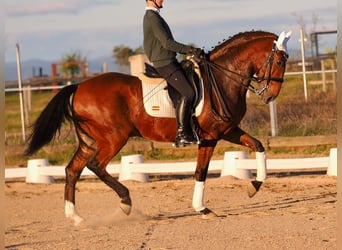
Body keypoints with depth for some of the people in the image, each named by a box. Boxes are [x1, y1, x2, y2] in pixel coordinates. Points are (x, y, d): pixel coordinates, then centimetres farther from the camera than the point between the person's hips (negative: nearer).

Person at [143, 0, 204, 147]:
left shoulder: (152, 17, 19)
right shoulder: (152, 18, -13)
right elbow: (167, 43, -20)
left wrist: (188, 52, 16)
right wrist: (190, 50, -18)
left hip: (169, 62, 11)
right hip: (164, 64, -11)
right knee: (188, 93, -19)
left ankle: (189, 130, 6)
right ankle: (181, 134, -20)